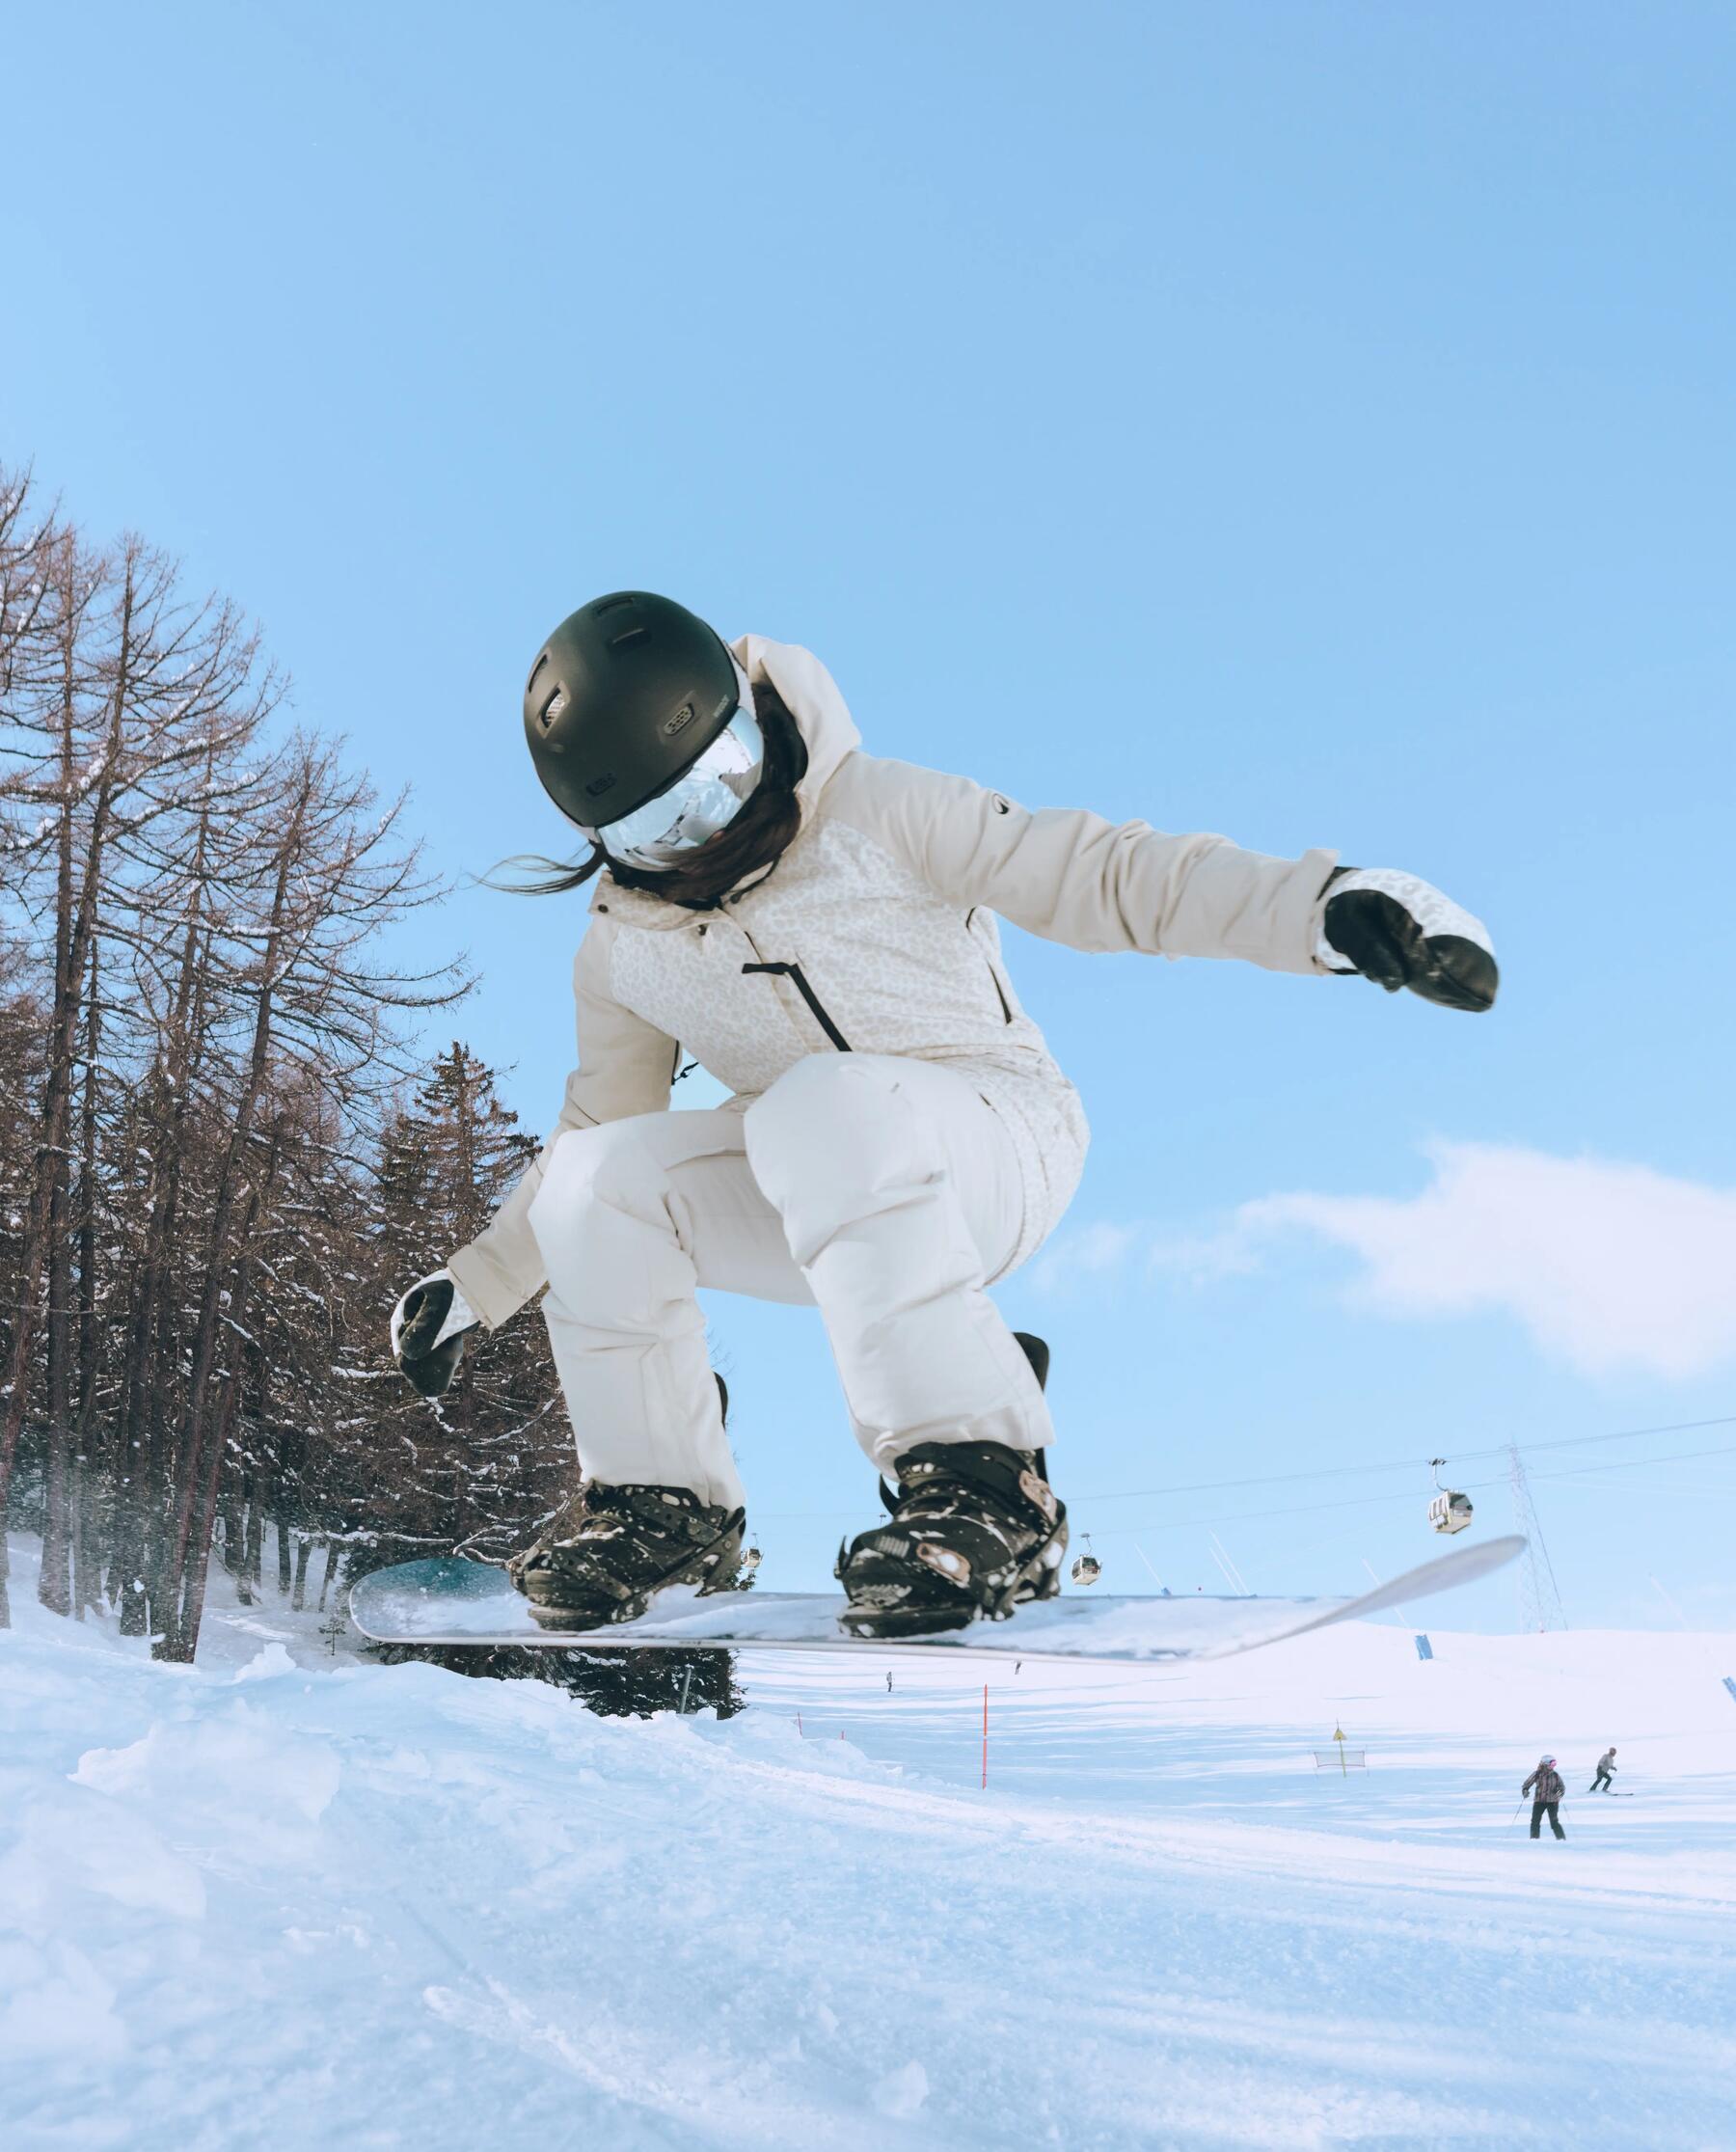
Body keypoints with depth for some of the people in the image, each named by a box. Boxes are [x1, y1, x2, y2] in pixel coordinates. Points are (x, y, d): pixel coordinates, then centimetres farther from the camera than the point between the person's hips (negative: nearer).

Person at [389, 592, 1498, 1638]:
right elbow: (597, 1126, 16)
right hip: (815, 1197, 5)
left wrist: (1322, 910, -26)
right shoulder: (623, 951, 3)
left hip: (1007, 1141, -4)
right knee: (593, 1182, -18)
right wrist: (472, 1286, 14)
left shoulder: (871, 814, -11)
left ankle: (984, 1482, -34)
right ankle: (663, 1499, 1)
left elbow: (1103, 875, -14)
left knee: (821, 1103, -37)